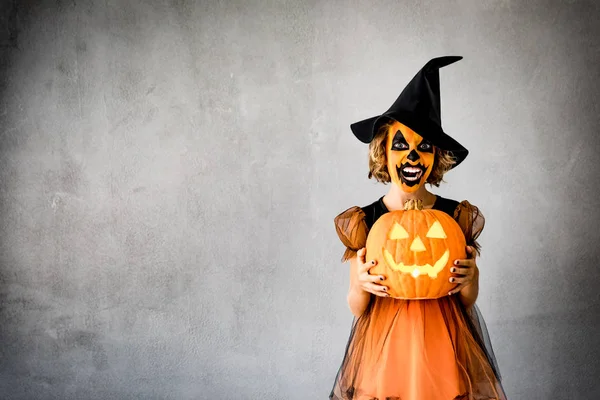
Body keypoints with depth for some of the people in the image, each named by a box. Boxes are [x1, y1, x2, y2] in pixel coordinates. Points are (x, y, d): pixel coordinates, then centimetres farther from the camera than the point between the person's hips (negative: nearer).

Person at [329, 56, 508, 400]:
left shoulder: (459, 217, -3)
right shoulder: (363, 222, -5)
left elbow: (468, 300, 4)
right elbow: (356, 308, 0)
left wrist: (469, 278, -16)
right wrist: (360, 285, -21)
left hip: (445, 344, 1)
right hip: (384, 346, 0)